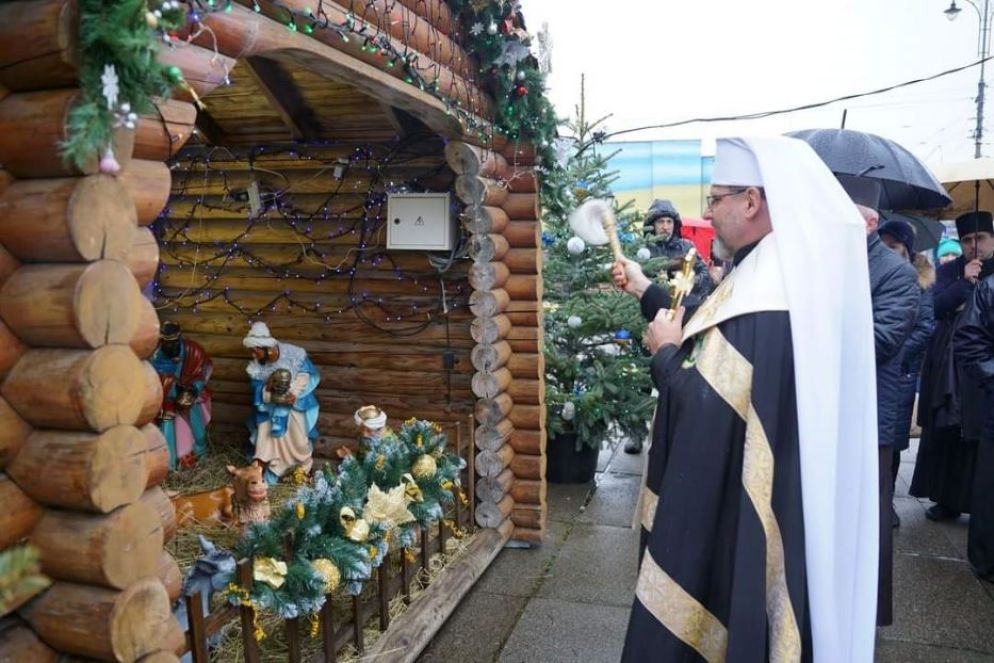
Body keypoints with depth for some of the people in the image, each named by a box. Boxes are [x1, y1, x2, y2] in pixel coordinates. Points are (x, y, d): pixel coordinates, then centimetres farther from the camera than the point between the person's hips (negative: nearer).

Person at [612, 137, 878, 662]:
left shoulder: (765, 293, -27)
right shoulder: (784, 271, 5)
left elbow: (702, 409, -30)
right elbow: (719, 343, 14)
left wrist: (665, 352, -11)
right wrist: (645, 291, 17)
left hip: (729, 515, -10)